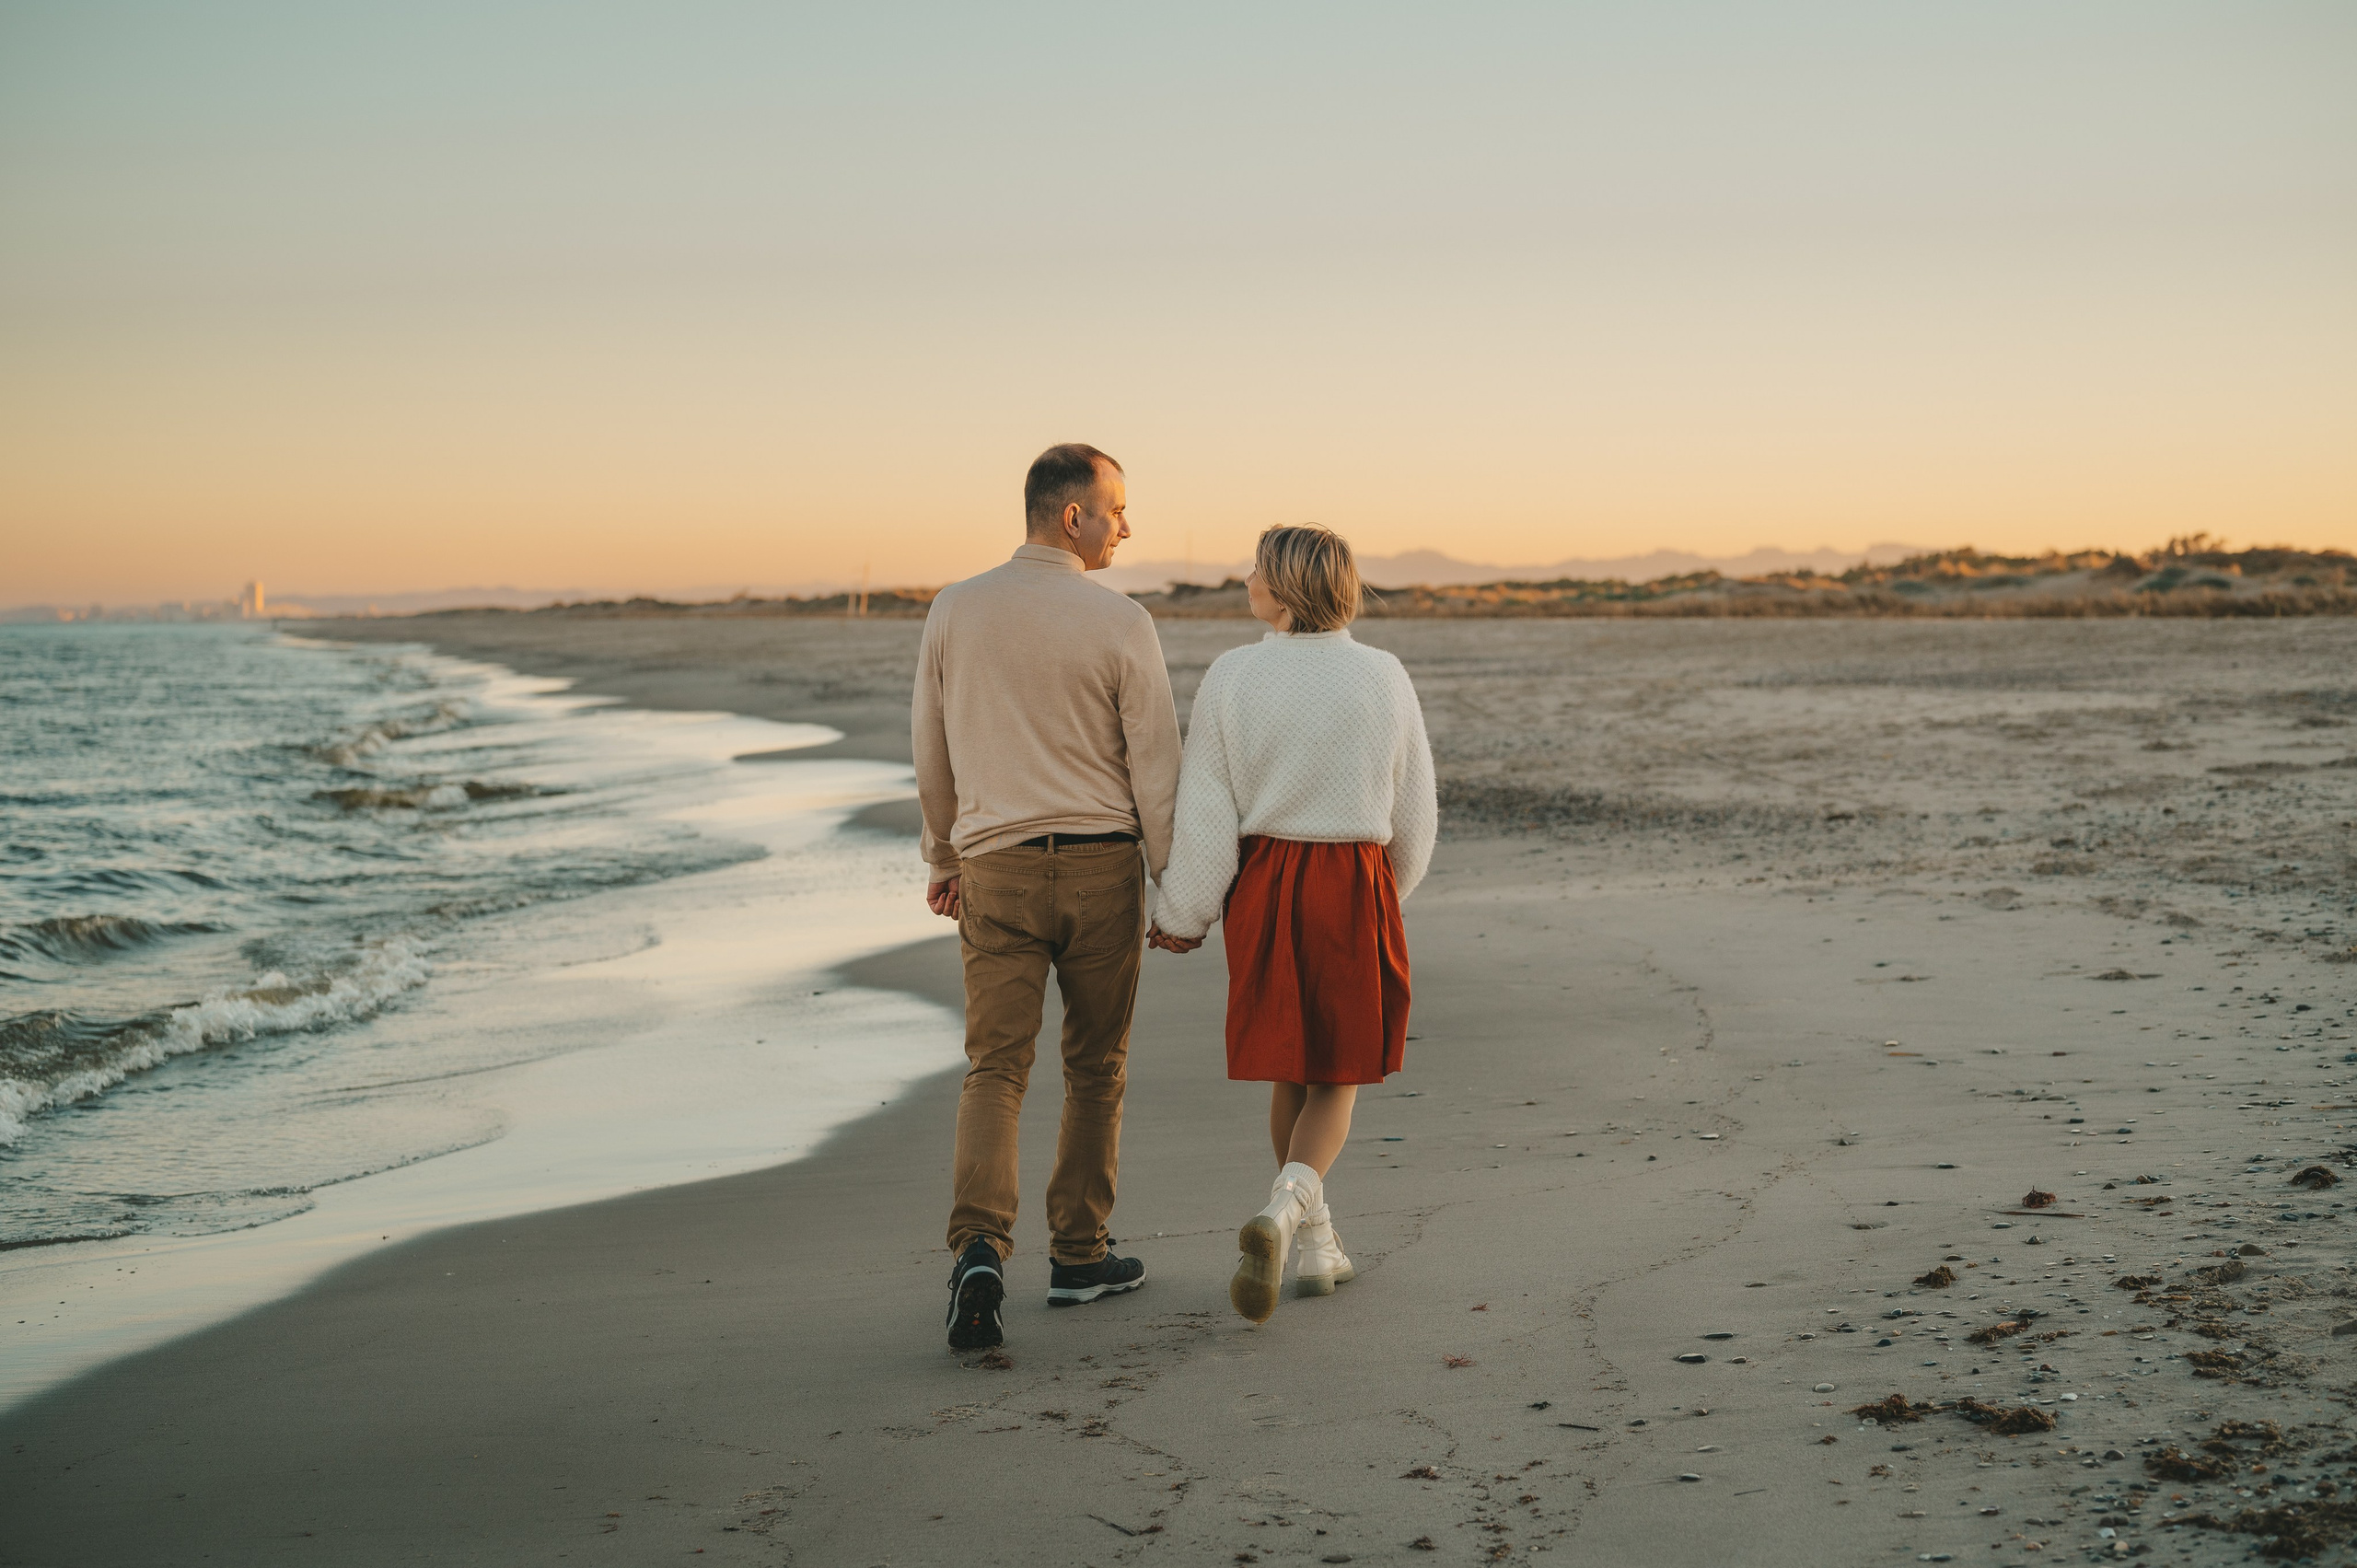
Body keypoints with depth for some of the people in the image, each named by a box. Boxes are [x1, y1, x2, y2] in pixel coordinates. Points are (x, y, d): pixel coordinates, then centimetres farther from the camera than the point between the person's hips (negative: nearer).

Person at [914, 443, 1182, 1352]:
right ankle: (1078, 1254, 22)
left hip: (997, 868, 2)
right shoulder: (1121, 623, -8)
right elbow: (1156, 767, -7)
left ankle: (980, 1250, -21)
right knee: (1095, 1066, 13)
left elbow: (932, 753, 10)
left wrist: (943, 857, 23)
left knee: (996, 1069, -1)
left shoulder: (954, 613, 2)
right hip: (1102, 867, -2)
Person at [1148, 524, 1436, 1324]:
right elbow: (1414, 810, 5)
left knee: (1288, 1067, 16)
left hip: (1264, 882, 1)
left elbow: (1206, 813, -6)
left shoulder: (1230, 676, -7)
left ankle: (1313, 1245, 24)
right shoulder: (1383, 675, -3)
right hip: (1356, 883, -1)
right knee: (1336, 1075, 9)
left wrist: (1183, 914, 4)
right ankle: (1283, 1209, -16)